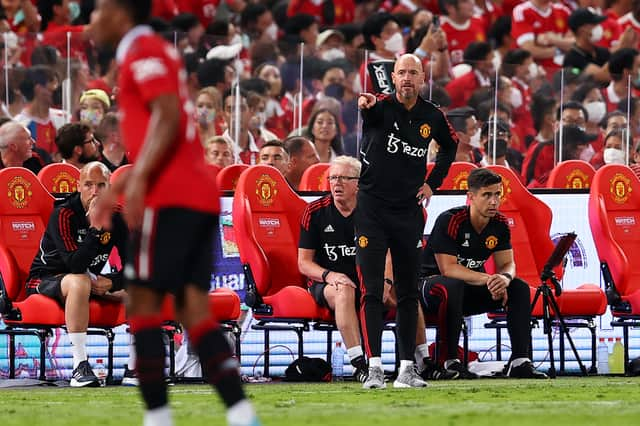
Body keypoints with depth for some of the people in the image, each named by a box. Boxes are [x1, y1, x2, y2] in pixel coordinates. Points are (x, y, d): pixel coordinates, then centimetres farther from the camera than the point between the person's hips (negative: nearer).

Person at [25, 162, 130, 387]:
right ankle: (80, 367, -41)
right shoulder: (64, 214, -19)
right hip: (44, 281, -6)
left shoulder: (116, 216, -3)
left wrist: (112, 283, -20)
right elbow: (75, 265, -29)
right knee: (80, 282, -39)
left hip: (93, 282, 6)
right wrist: (95, 229, -35)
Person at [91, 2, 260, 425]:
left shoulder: (142, 52, -6)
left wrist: (139, 178, -27)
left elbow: (168, 117, -20)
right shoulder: (156, 51, 23)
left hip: (169, 198, -9)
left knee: (142, 302, -4)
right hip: (201, 196, 9)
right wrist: (132, 178, 30)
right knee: (194, 309, 4)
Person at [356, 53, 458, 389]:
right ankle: (374, 367, -9)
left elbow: (450, 145, 23)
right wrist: (365, 105, -60)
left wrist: (433, 183, 12)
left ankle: (407, 368, 12)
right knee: (371, 292, -7)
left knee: (408, 292, 7)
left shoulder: (432, 116, 3)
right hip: (372, 208, -4)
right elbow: (370, 108, -35)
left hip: (409, 211, 4)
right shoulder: (382, 107, -9)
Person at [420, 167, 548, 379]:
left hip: (470, 290, 6)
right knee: (453, 286, -40)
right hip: (433, 281, -6)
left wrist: (505, 278, -27)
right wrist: (486, 279, -36)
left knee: (520, 288, -11)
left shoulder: (500, 224, -2)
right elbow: (447, 268, -27)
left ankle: (520, 361, -15)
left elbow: (507, 263, -1)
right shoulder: (450, 221, -22)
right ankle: (451, 361, -34)